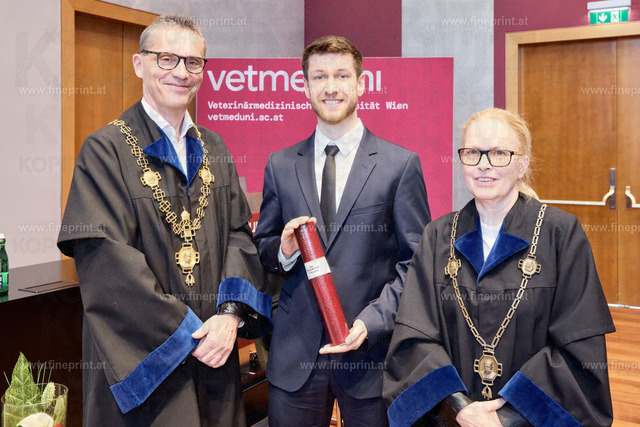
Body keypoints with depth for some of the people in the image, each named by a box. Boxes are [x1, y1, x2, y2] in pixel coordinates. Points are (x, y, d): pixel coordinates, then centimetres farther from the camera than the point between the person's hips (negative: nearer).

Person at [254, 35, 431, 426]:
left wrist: (373, 321, -15)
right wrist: (284, 250, -10)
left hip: (371, 348, -2)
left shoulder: (401, 164, -3)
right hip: (295, 351, 2)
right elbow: (262, 247, 12)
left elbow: (416, 261, -4)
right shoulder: (280, 166, 6)